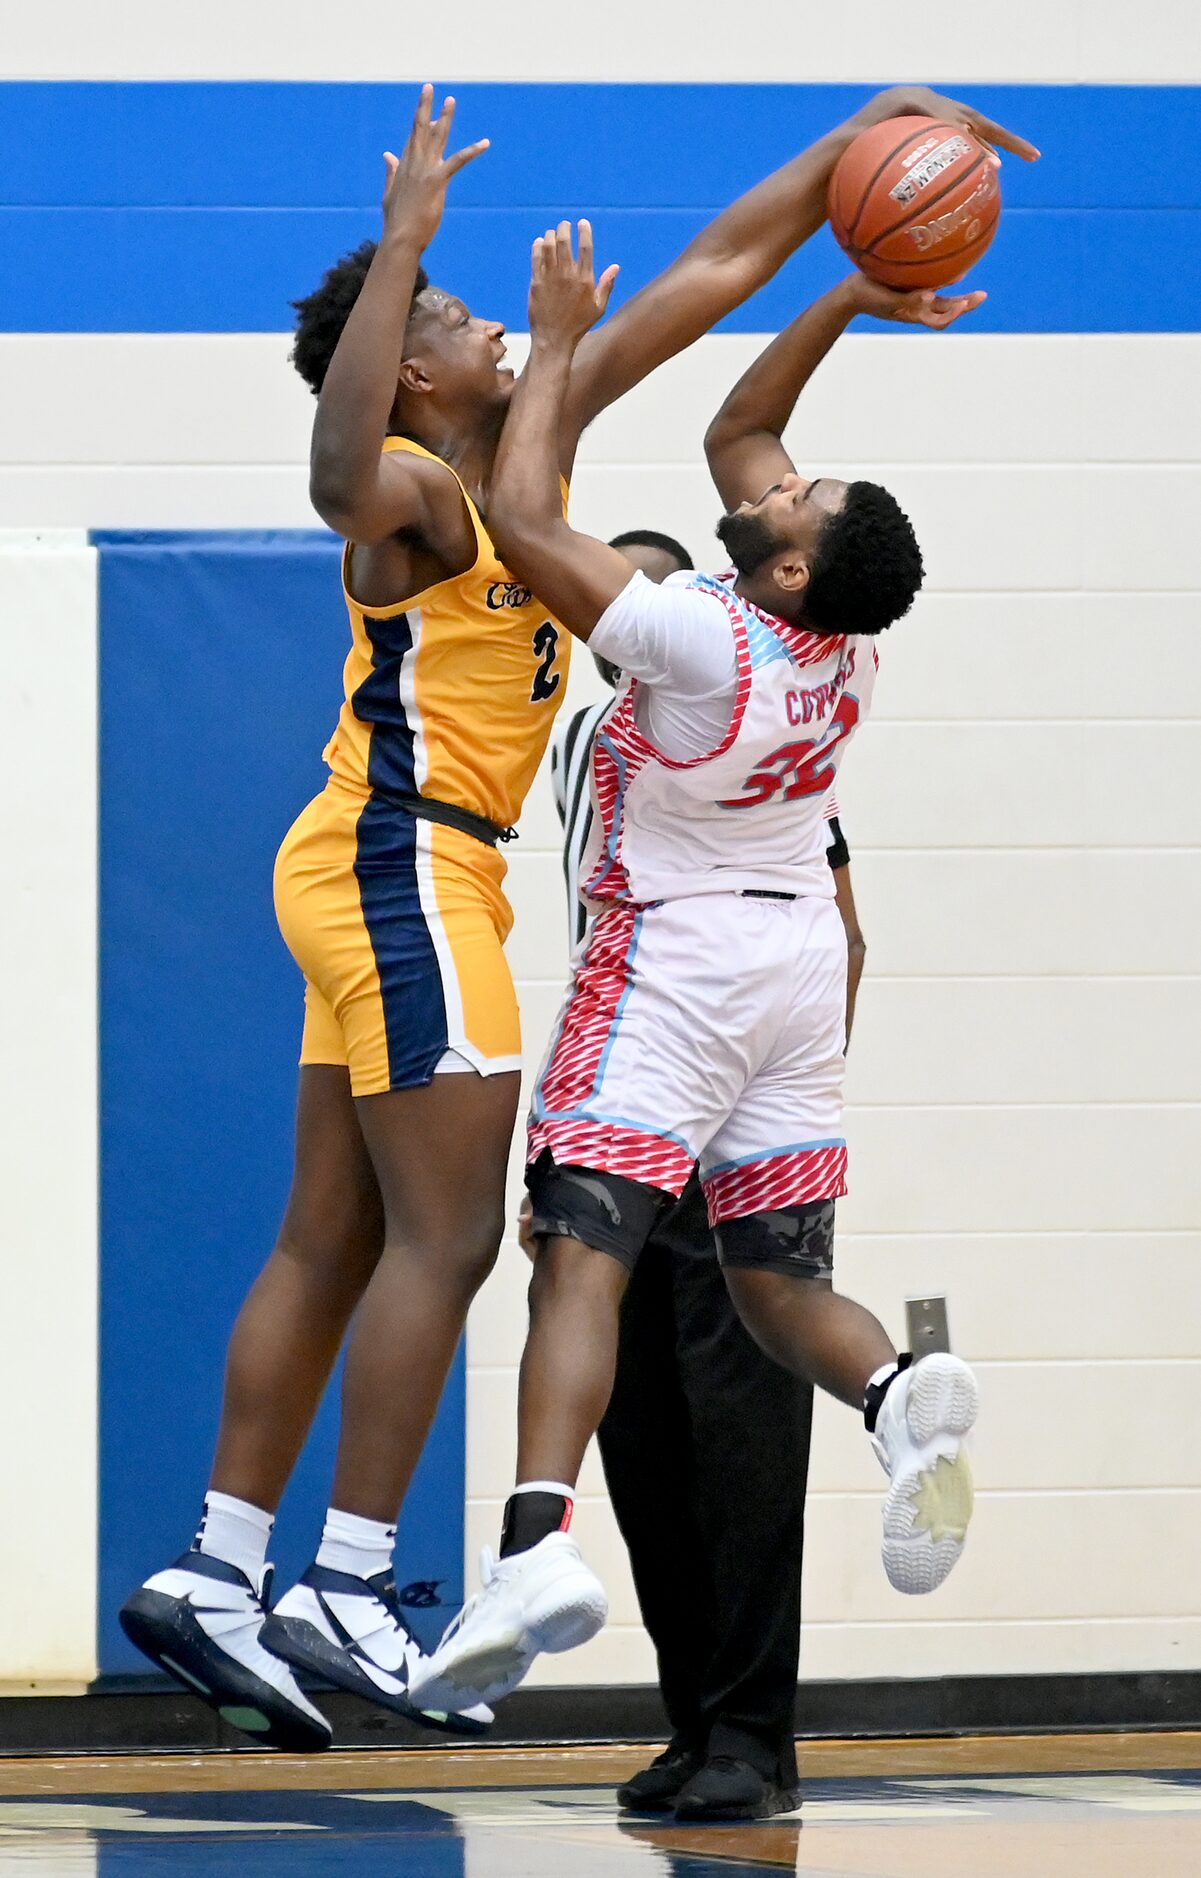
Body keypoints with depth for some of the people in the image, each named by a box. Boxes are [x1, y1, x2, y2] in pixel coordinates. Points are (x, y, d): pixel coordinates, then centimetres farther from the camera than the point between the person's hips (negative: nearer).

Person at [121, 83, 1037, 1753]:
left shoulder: (536, 438, 11)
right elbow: (339, 474, -42)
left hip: (400, 883, 9)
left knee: (333, 1245, 9)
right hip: (399, 866, -9)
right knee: (447, 1237, -10)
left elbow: (710, 272, 16)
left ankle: (212, 1572, 11)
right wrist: (402, 239, -43)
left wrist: (845, 155, 11)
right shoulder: (415, 486, -14)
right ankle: (350, 1594, -11)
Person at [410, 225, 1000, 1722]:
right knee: (779, 1286, 9)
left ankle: (536, 1544, -32)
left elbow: (521, 519, -19)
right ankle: (900, 1395, -23)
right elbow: (731, 434, 12)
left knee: (582, 1258, -15)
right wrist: (844, 304, 6)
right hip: (802, 948, 7)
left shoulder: (699, 641, -22)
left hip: (677, 956, -7)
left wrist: (559, 345, -10)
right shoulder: (844, 648, -3)